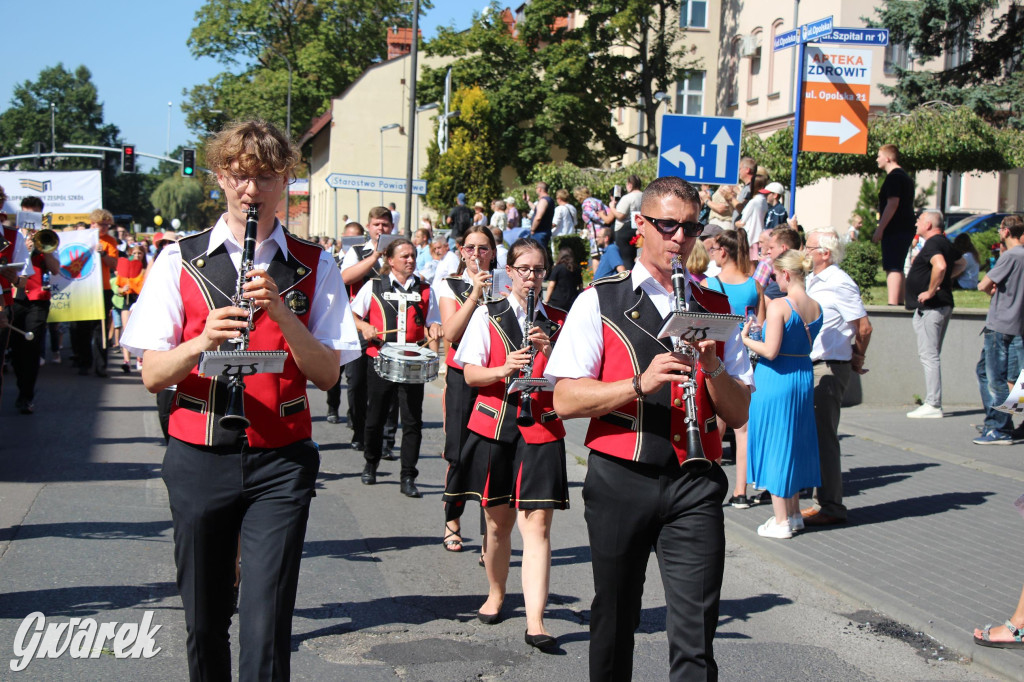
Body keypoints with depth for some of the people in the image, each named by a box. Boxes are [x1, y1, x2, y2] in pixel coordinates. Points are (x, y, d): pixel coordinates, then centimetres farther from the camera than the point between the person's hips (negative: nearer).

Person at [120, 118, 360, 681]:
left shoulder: (314, 267, 4)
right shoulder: (179, 261, 4)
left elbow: (328, 374, -2)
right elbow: (152, 375, 0)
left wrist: (281, 312, -16)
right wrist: (202, 341, -19)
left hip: (281, 463, -1)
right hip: (199, 458, 1)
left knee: (266, 625, -8)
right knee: (204, 618, 11)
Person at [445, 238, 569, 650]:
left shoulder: (559, 322, 7)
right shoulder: (488, 316, 6)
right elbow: (470, 375, 0)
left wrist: (549, 349, -16)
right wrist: (503, 369, -19)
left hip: (541, 430, -1)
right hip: (494, 426, 1)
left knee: (536, 523, -9)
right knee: (498, 521, 11)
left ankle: (535, 621, -10)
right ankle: (496, 594, 35)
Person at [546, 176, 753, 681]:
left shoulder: (716, 309, 11)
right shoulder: (599, 302, 3)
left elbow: (738, 415, 8)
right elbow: (565, 399, -7)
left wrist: (713, 368, -11)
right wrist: (641, 382, -19)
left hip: (695, 486, 1)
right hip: (619, 480, -1)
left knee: (695, 635, -5)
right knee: (614, 623, 13)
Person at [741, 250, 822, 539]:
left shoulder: (779, 305, -18)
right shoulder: (816, 307, 4)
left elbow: (771, 351, -22)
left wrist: (744, 338, -5)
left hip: (775, 378, -7)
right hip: (804, 376, 7)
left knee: (775, 444, 3)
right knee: (795, 442, 19)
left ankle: (781, 521, 8)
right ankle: (794, 513, 28)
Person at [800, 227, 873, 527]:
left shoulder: (839, 284, -12)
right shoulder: (811, 282, 15)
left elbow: (864, 327, -13)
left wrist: (857, 360, 0)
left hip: (830, 369, -9)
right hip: (809, 367, 9)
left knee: (824, 436, -6)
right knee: (813, 434, 12)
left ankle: (831, 507, 1)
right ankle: (822, 501, 21)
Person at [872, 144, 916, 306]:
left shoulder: (894, 177, -12)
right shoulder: (905, 176, 20)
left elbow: (893, 203, -21)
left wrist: (880, 229, -21)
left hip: (895, 231, -10)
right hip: (905, 229, 10)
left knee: (893, 268, -14)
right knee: (897, 269, 15)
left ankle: (893, 304, -19)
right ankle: (899, 302, 17)